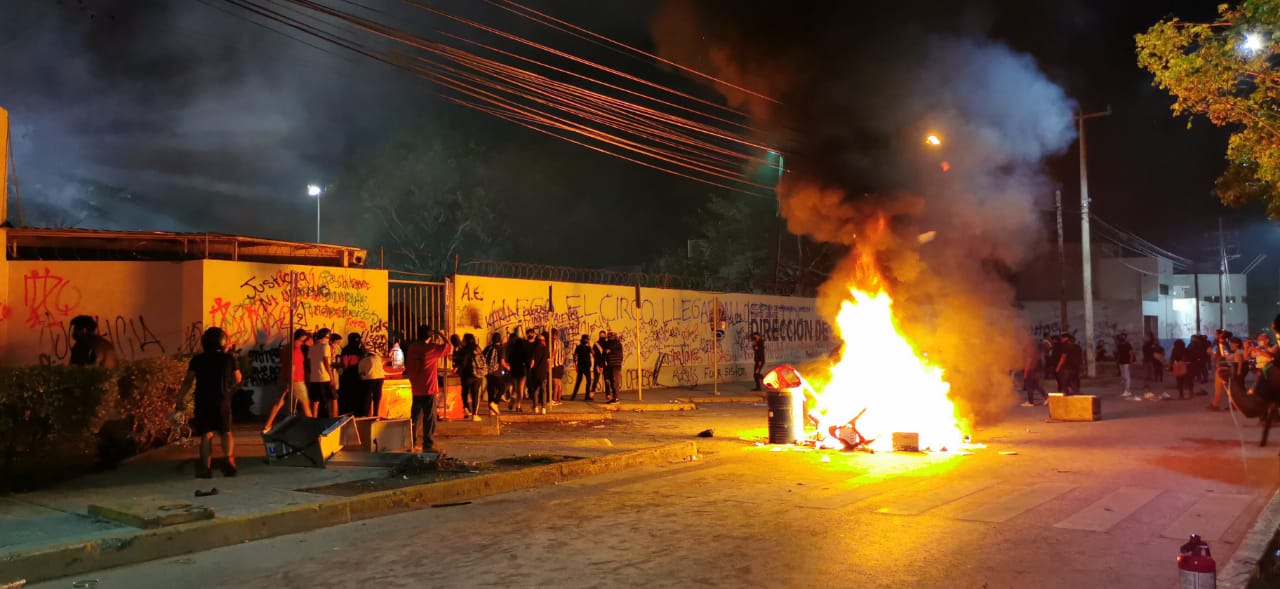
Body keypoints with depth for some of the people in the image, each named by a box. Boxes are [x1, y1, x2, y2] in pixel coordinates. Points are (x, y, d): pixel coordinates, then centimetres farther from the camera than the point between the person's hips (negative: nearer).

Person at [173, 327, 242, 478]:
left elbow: (188, 382, -2)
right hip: (222, 402, 0)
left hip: (203, 402, 0)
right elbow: (237, 380, 13)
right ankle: (228, 458, -10)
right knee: (226, 432, 14)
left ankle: (206, 467, -5)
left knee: (206, 434, 7)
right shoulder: (228, 358, 3)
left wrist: (180, 401, 0)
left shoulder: (197, 359, 3)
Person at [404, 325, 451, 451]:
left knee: (415, 417, 16)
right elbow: (450, 347, -6)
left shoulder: (412, 348, 4)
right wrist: (442, 335, 5)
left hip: (416, 389, 6)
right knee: (429, 418, -1)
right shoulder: (431, 348, -14)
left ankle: (412, 442, 21)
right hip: (429, 389, -6)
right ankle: (428, 444, -2)